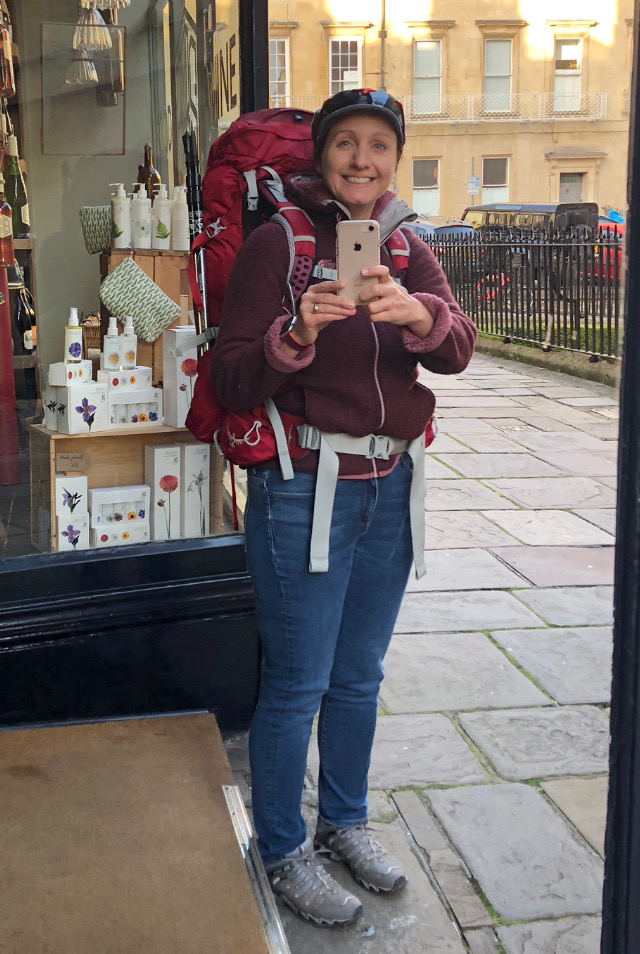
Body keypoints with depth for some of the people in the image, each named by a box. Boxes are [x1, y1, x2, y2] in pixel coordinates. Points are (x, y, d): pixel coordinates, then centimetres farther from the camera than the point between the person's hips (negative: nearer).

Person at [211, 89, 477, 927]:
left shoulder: (409, 251, 7)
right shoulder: (277, 242, -8)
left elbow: (458, 350, -11)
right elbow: (231, 381, -13)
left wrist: (418, 315, -33)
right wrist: (296, 336, -31)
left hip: (390, 487, 5)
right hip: (303, 488, -5)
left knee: (360, 676, 18)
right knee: (297, 685, 4)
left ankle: (345, 822, 38)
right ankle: (283, 853, 24)